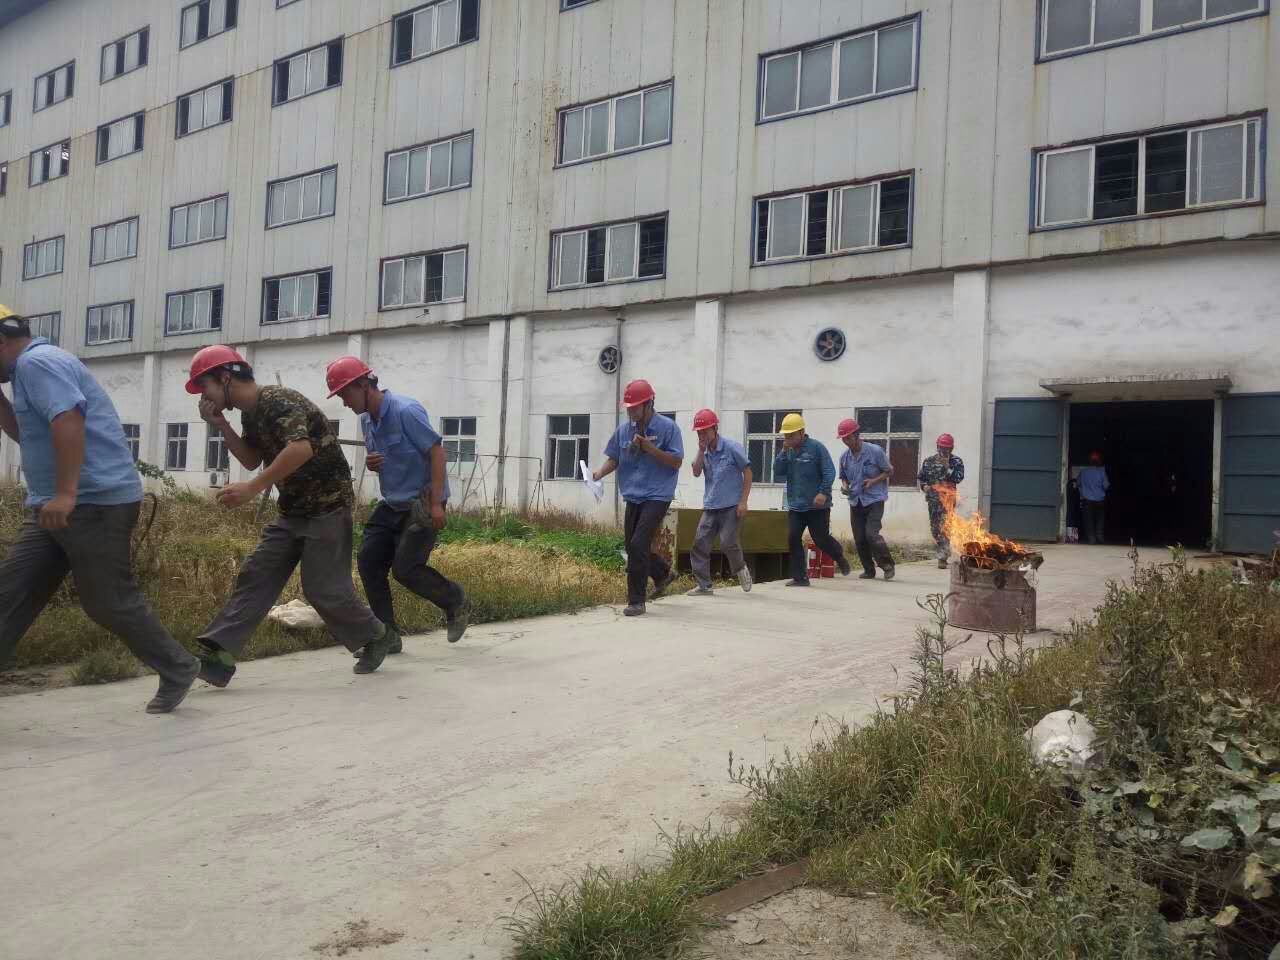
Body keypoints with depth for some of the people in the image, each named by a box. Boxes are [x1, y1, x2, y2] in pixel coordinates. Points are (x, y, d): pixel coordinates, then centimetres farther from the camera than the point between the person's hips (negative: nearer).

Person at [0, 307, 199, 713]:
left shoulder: (37, 362, -12)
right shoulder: (33, 367, 22)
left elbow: (68, 422, -26)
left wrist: (66, 493, -31)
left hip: (96, 503, -11)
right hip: (59, 507, 11)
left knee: (109, 603, -3)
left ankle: (178, 670, 13)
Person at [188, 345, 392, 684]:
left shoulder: (278, 402, -21)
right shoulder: (250, 413, 9)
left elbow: (301, 448, -36)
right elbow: (252, 460, 17)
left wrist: (252, 488, -36)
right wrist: (221, 425, 3)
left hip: (327, 507, -9)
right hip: (292, 510, 9)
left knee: (323, 588, -4)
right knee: (256, 577, 1)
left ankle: (376, 637, 18)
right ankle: (219, 657, -1)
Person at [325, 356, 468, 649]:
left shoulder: (406, 411, -19)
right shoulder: (366, 420, 8)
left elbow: (437, 451, -20)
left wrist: (436, 503, -24)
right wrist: (370, 464, -5)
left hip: (421, 504, -9)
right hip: (392, 504, 9)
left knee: (405, 568, -11)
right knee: (368, 560, -1)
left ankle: (456, 602, 16)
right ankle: (387, 635, 7)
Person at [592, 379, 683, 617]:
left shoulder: (667, 427, -9)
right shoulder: (623, 430, 6)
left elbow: (676, 462, -10)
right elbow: (614, 459, 10)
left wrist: (649, 447, -20)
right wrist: (599, 474, -9)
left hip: (657, 497, -6)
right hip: (633, 497, 6)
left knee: (638, 545, -17)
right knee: (633, 546, 14)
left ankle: (636, 601, -7)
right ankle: (664, 573, 42)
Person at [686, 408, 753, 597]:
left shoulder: (732, 447, -8)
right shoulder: (704, 451, 9)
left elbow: (747, 473, -6)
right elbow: (696, 472, -2)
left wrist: (743, 501, -11)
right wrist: (702, 451, -12)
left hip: (731, 506, -6)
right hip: (710, 506, 6)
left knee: (727, 542, -12)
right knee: (700, 542, -2)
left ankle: (741, 569, 19)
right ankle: (704, 585, 5)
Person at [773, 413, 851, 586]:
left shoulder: (816, 447, -8)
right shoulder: (788, 451, 9)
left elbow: (829, 472, -12)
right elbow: (778, 473, 1)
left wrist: (824, 493, -23)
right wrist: (783, 452, -9)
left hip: (817, 506, -5)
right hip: (795, 505, 5)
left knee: (821, 539, 2)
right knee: (793, 538, -5)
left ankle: (839, 556, 35)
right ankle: (800, 577, 3)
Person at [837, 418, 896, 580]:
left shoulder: (875, 451, -9)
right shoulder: (844, 457, 5)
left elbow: (889, 472, 0)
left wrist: (873, 481, -16)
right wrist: (844, 485, -3)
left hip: (874, 500, -5)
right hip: (855, 502, 5)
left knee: (871, 534, -17)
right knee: (859, 539, 4)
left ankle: (887, 565, 2)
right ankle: (869, 570, 19)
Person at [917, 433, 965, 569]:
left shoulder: (956, 461, 2)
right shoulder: (929, 461, 10)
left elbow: (959, 477, -11)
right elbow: (920, 478, 16)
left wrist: (947, 467, -17)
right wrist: (924, 486, -4)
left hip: (948, 498, -4)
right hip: (933, 499, 4)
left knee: (945, 527, -14)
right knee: (934, 528, 10)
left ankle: (942, 557, -14)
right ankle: (944, 551, 29)